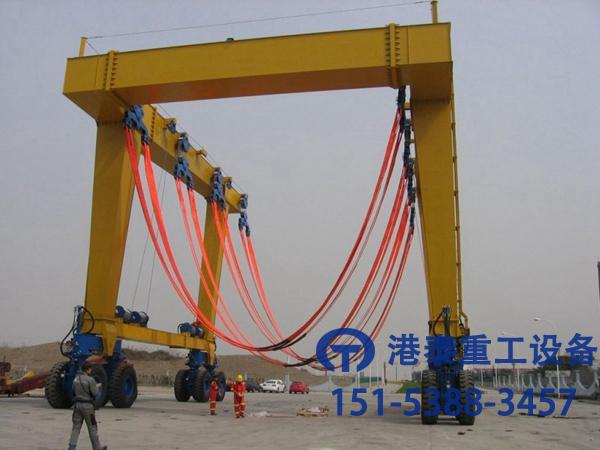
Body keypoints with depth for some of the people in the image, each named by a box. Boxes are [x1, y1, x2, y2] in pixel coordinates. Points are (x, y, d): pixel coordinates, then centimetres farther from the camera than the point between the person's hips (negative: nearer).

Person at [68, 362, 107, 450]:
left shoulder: (76, 378, 6)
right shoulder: (90, 380, -16)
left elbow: (74, 391, 15)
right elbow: (95, 394, -13)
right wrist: (96, 387, 7)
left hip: (77, 404, 6)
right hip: (87, 405, -6)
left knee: (76, 427, 10)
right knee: (92, 428, 6)